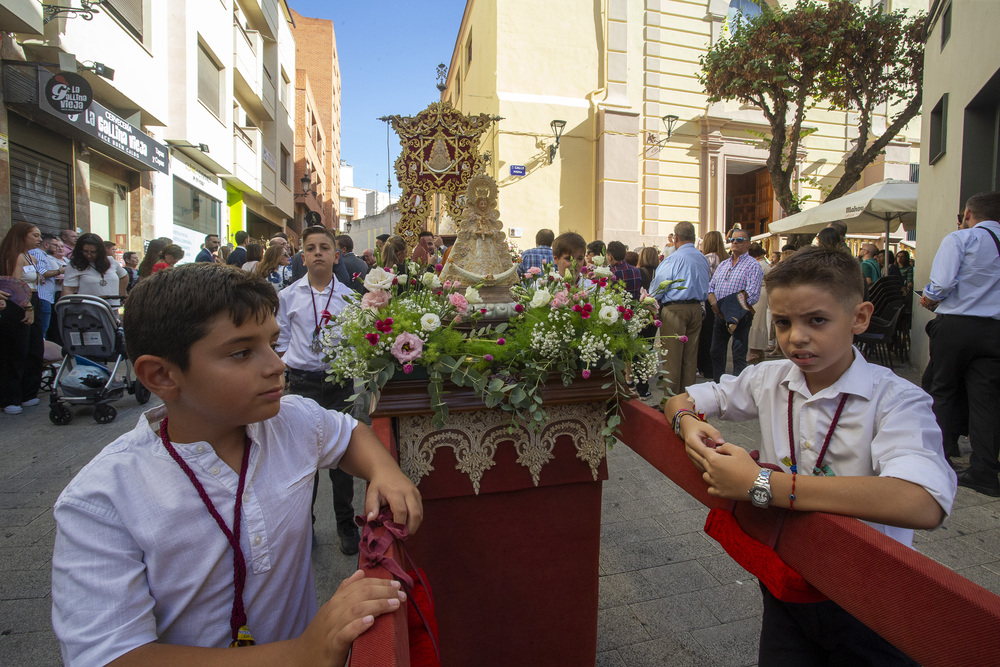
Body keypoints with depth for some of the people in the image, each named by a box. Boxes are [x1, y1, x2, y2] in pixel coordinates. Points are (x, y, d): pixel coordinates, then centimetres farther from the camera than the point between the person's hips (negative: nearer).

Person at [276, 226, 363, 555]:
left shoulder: (349, 296, 2)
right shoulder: (288, 296, 3)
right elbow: (281, 343, 7)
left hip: (339, 382, 0)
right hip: (302, 382, 0)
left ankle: (346, 523, 26)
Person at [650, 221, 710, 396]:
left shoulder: (673, 258, -11)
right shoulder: (703, 259, 12)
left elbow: (658, 287, -12)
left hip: (675, 309, -7)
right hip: (697, 308, 7)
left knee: (671, 355, -2)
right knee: (690, 355, 11)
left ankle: (671, 397, 1)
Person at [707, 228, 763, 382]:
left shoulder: (752, 265, -6)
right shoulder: (723, 265, 16)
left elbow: (752, 294, -16)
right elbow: (711, 287, 12)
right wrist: (714, 302, -10)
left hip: (740, 316, -6)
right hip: (720, 316, 7)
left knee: (739, 356, -1)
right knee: (716, 352, 13)